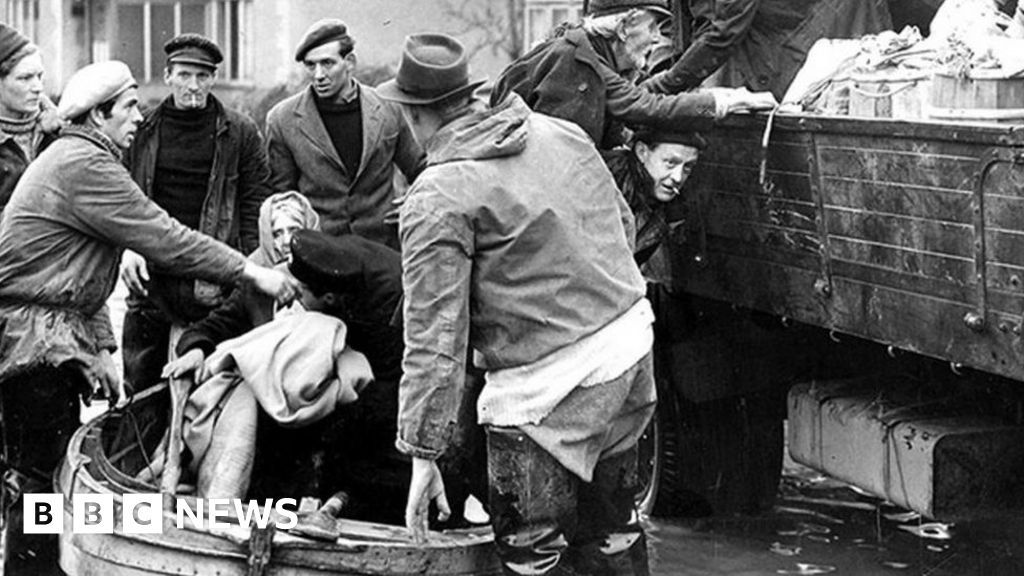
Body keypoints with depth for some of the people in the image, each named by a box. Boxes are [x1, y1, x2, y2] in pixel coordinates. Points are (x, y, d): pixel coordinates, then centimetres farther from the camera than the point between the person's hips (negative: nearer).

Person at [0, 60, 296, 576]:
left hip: (55, 327, 10)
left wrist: (99, 349, 14)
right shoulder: (82, 165, -15)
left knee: (59, 455, 13)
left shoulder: (75, 158, 18)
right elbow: (164, 240, -18)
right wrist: (252, 272, -14)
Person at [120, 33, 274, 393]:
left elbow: (256, 205, 1)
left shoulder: (240, 133, 3)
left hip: (214, 282, -2)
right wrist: (127, 248, -6)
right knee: (139, 385, 7)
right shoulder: (141, 131, 9)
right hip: (151, 279, 2)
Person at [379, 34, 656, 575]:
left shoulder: (437, 199, -14)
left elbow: (434, 339, -16)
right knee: (612, 524, 23)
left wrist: (423, 453, -13)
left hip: (547, 384, -7)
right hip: (632, 342, 8)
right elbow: (622, 221, 17)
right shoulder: (561, 132, 5)